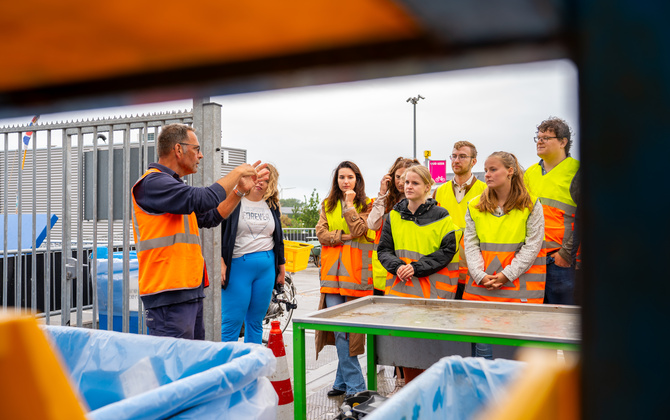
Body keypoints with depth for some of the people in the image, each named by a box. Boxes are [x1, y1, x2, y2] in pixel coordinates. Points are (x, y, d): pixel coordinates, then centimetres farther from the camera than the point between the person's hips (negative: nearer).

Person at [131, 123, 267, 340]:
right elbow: (203, 199, -23)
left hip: (191, 291, 10)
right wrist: (236, 172, -8)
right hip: (168, 292, -10)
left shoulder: (173, 186, 20)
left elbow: (210, 218, 25)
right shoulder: (153, 182, -12)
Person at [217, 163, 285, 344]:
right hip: (238, 266, -4)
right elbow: (218, 232, -3)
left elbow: (278, 239, 20)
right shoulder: (234, 200, -2)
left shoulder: (272, 206, 13)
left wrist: (281, 268, 18)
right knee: (231, 322, -4)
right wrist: (220, 263, -11)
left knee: (256, 322, 10)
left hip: (266, 268, 4)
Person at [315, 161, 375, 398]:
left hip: (355, 271, -3)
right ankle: (353, 383, 9)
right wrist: (344, 236, -8)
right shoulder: (327, 205, 16)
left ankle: (345, 380, 11)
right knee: (339, 329, 0)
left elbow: (359, 230, -12)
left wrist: (349, 204, -7)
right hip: (332, 273, 3)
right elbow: (321, 233, 4)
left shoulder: (366, 205, 5)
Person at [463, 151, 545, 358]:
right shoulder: (474, 206, 9)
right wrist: (480, 275, -8)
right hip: (481, 287, 3)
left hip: (519, 286, -2)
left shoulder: (531, 205, 1)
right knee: (482, 344, 3)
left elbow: (532, 246, -4)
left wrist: (505, 275, -11)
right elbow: (470, 244, 6)